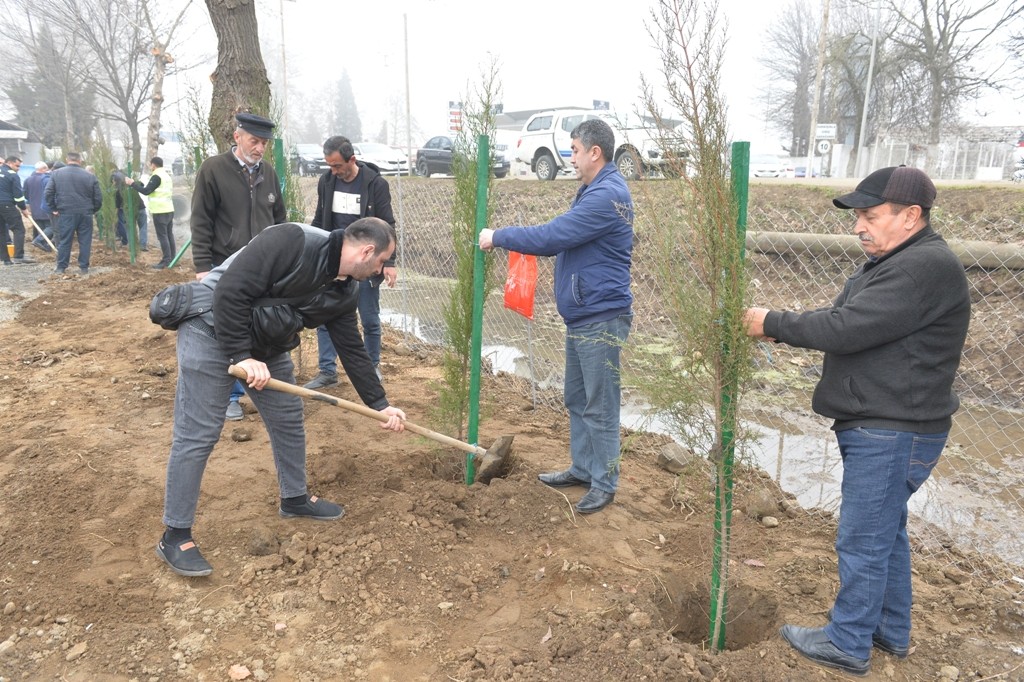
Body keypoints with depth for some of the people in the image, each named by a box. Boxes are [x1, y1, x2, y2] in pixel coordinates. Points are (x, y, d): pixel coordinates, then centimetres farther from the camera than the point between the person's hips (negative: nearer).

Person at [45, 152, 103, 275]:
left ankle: (61, 267, 9)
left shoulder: (56, 173, 2)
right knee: (85, 241, 6)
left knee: (64, 241, 6)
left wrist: (54, 208, 11)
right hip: (85, 213, 0)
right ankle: (84, 267, 7)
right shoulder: (90, 176, 1)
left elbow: (49, 193, 0)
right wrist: (93, 210, 16)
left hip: (65, 212, 0)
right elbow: (98, 197, 2)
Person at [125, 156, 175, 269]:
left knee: (162, 236, -7)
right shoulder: (167, 176, 16)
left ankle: (166, 261, -9)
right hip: (169, 209, 9)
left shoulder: (156, 176, -11)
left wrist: (132, 184, -7)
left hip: (160, 211, -9)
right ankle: (171, 259, 13)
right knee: (169, 234, 10)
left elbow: (146, 191, -16)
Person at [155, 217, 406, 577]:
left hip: (266, 344, 9)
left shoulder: (345, 291, -1)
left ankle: (295, 499, 35)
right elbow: (230, 292, -29)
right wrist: (242, 356, -27)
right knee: (198, 434, -6)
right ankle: (175, 536, 6)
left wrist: (380, 404, 7)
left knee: (289, 420, 14)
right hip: (212, 329, -8)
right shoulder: (292, 242, -27)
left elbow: (352, 349, 7)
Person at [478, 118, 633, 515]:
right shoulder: (595, 191, 15)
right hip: (580, 316, 11)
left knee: (599, 405, -1)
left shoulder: (606, 195, -19)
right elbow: (563, 239, 22)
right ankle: (583, 468, 30)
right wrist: (512, 239, 8)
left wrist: (499, 237, -10)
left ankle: (605, 483, 11)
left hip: (601, 318, -10)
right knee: (577, 399, 18)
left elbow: (551, 237, -22)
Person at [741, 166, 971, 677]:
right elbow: (841, 320, 14)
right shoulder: (889, 263, 13)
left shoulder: (925, 268, -21)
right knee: (886, 533, 21)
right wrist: (778, 328, -1)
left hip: (893, 434, -11)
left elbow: (845, 328, -26)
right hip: (878, 427, 11)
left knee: (863, 541, 1)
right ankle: (892, 633, 36)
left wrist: (772, 324, -14)